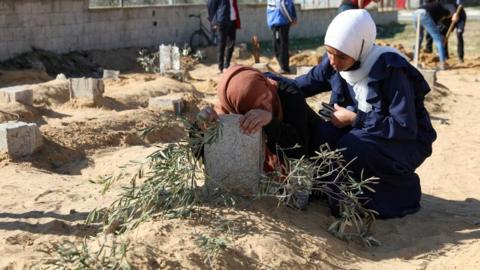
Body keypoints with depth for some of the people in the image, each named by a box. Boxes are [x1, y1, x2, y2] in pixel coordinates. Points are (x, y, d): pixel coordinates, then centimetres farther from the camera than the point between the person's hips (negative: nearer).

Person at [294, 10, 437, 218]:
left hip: (407, 142, -6)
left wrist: (354, 119, -24)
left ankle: (402, 192, -8)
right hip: (363, 131, 6)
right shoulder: (334, 64, -8)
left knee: (351, 148, -32)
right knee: (321, 136, -20)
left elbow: (405, 128, -28)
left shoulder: (391, 70, -26)